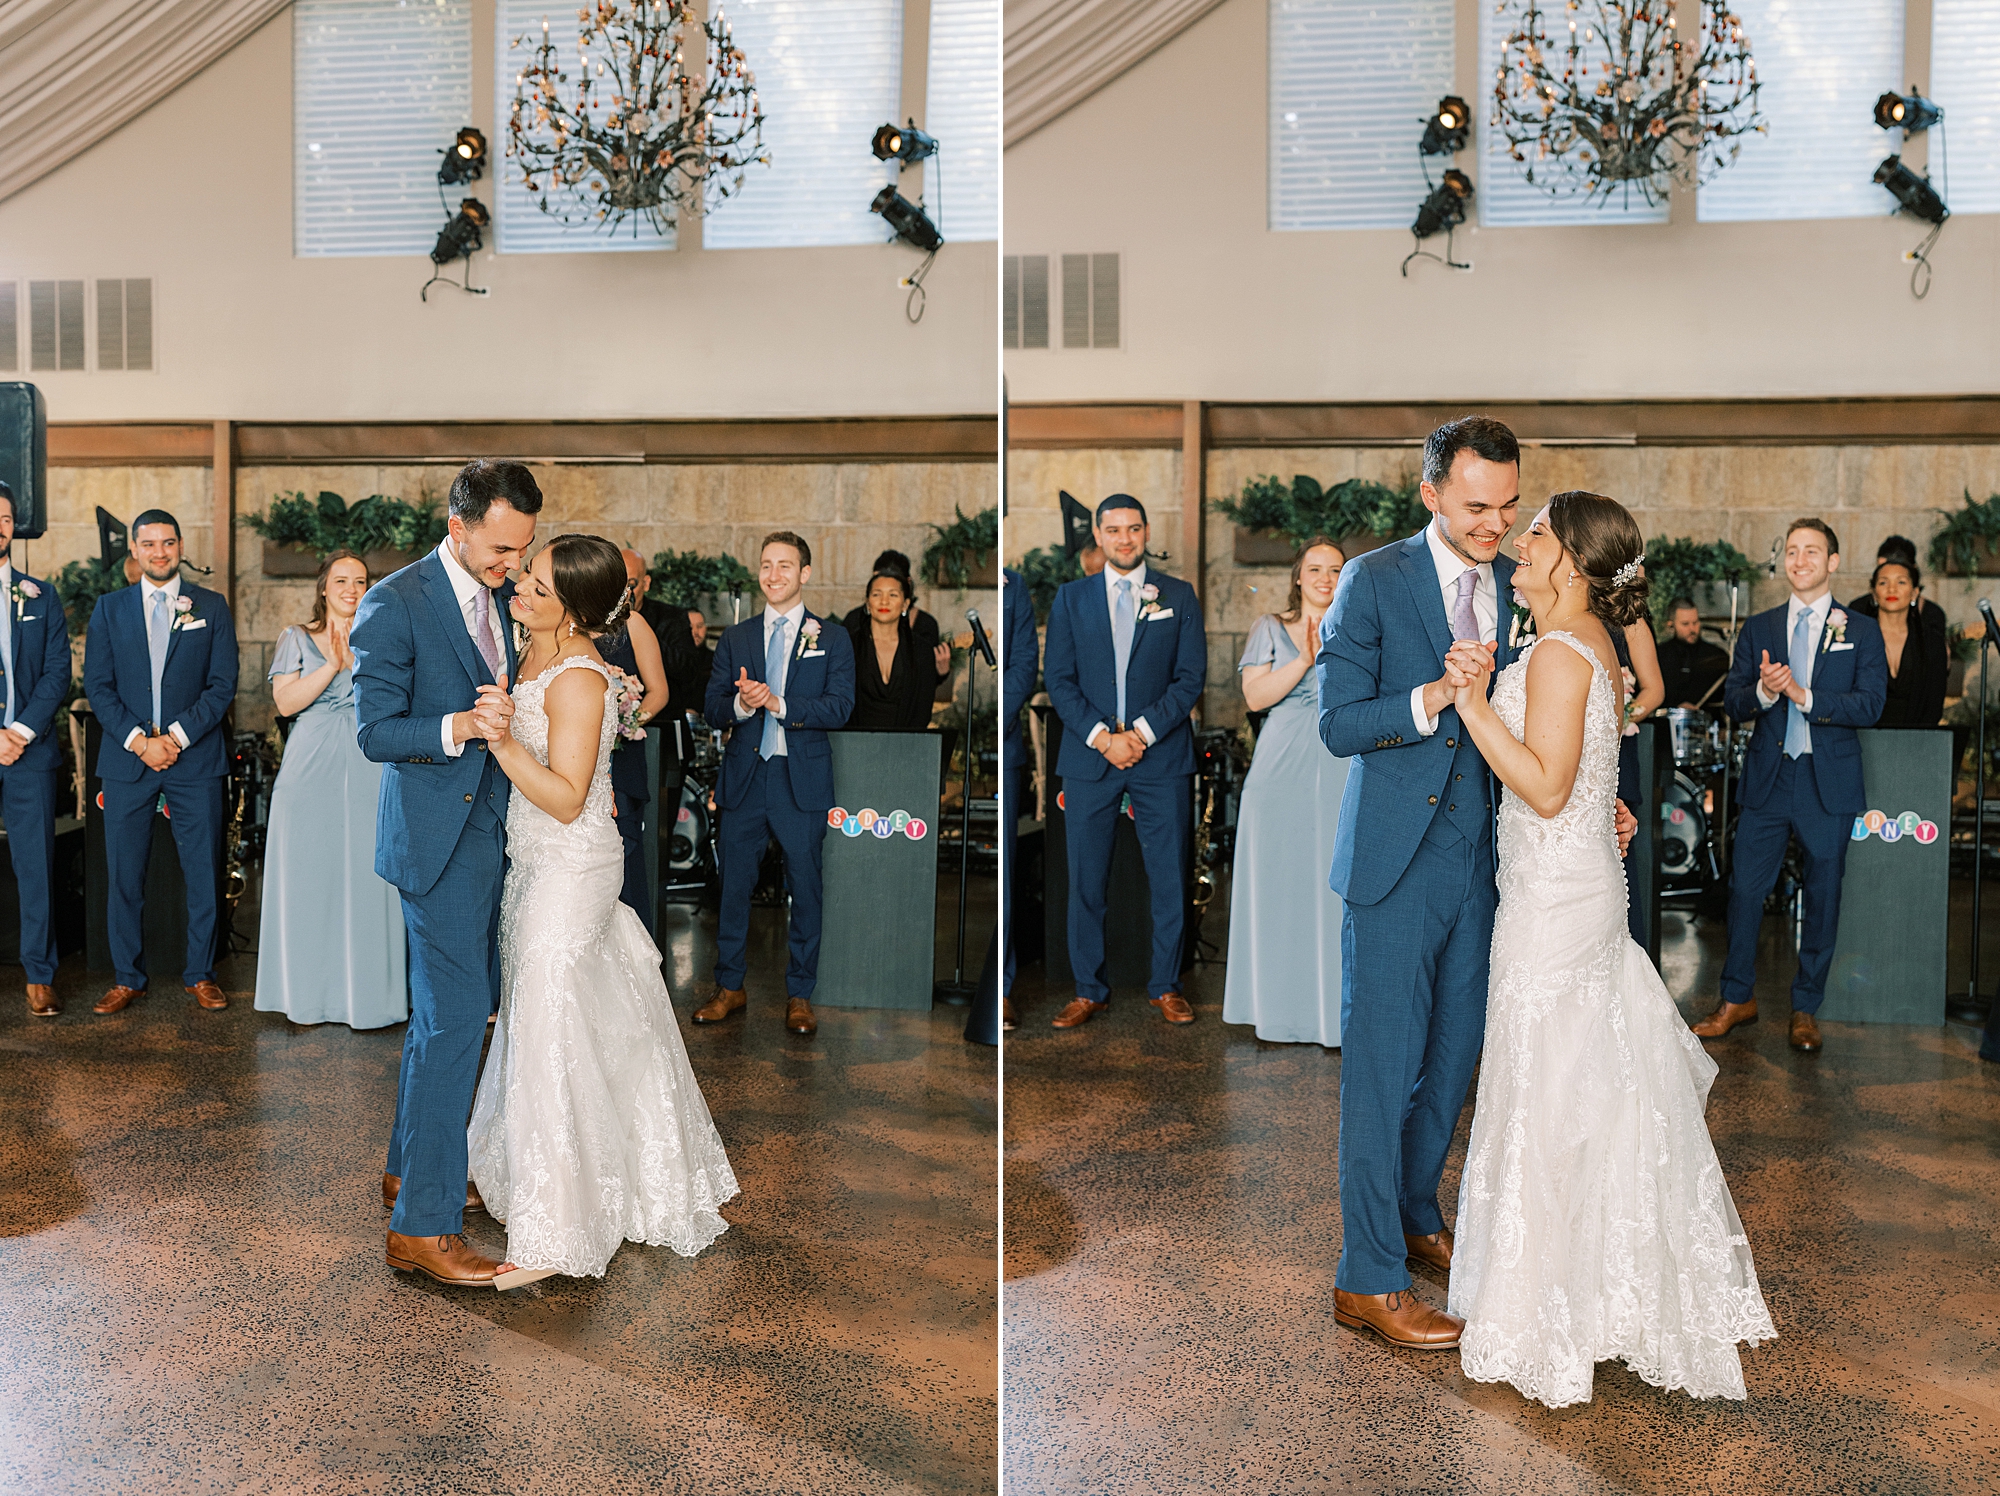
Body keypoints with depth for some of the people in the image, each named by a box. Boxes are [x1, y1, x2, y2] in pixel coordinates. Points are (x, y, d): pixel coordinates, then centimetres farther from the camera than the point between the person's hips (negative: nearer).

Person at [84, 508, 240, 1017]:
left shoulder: (212, 607, 6)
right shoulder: (109, 608, 10)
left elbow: (223, 685, 0)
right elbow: (98, 686, 4)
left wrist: (177, 736, -11)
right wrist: (139, 740, -9)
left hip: (196, 758, -1)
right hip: (126, 760, 1)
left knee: (203, 872, 2)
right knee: (123, 874, 4)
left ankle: (201, 975, 14)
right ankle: (127, 978, 15)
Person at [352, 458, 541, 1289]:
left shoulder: (508, 597, 9)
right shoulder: (394, 605, -14)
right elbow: (373, 732, -16)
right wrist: (457, 728, -31)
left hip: (490, 828, 8)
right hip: (437, 836, -8)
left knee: (446, 1007, 18)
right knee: (454, 1016, -11)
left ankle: (411, 1168, 35)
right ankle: (422, 1228, -5)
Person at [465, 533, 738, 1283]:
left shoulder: (578, 681, -24)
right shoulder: (538, 652, 5)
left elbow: (566, 800, -27)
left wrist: (504, 743, -35)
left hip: (570, 871, -10)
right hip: (538, 865, 10)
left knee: (552, 1041, -5)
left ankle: (550, 1240, 5)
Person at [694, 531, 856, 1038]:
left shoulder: (832, 639, 3)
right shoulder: (734, 639, 12)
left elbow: (839, 707, -8)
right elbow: (713, 705, 6)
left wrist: (778, 703, -20)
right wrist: (740, 705, -17)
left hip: (802, 781, -2)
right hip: (744, 777, 3)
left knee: (804, 889, 4)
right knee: (734, 885, 9)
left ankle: (799, 995, 17)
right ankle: (730, 986, 24)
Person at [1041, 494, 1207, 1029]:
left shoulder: (1179, 596, 6)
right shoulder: (1070, 597, 8)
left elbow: (1191, 677, 1)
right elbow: (1058, 678, 2)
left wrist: (1142, 733, -11)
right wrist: (1102, 738, -10)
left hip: (1162, 755, 0)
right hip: (1089, 758, 1)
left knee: (1169, 878, 4)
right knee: (1085, 880, 3)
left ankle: (1166, 986, 18)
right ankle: (1089, 991, 14)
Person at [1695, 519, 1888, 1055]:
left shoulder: (1862, 632, 3)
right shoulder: (1758, 629, 9)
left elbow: (1870, 705, -9)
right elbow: (1733, 702, 2)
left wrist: (1805, 696, -20)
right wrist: (1763, 691, -19)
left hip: (1829, 784, -1)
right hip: (1768, 779, 1)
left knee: (1822, 897, 6)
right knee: (1745, 889, 1)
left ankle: (1805, 1008, 20)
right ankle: (1738, 999, 17)